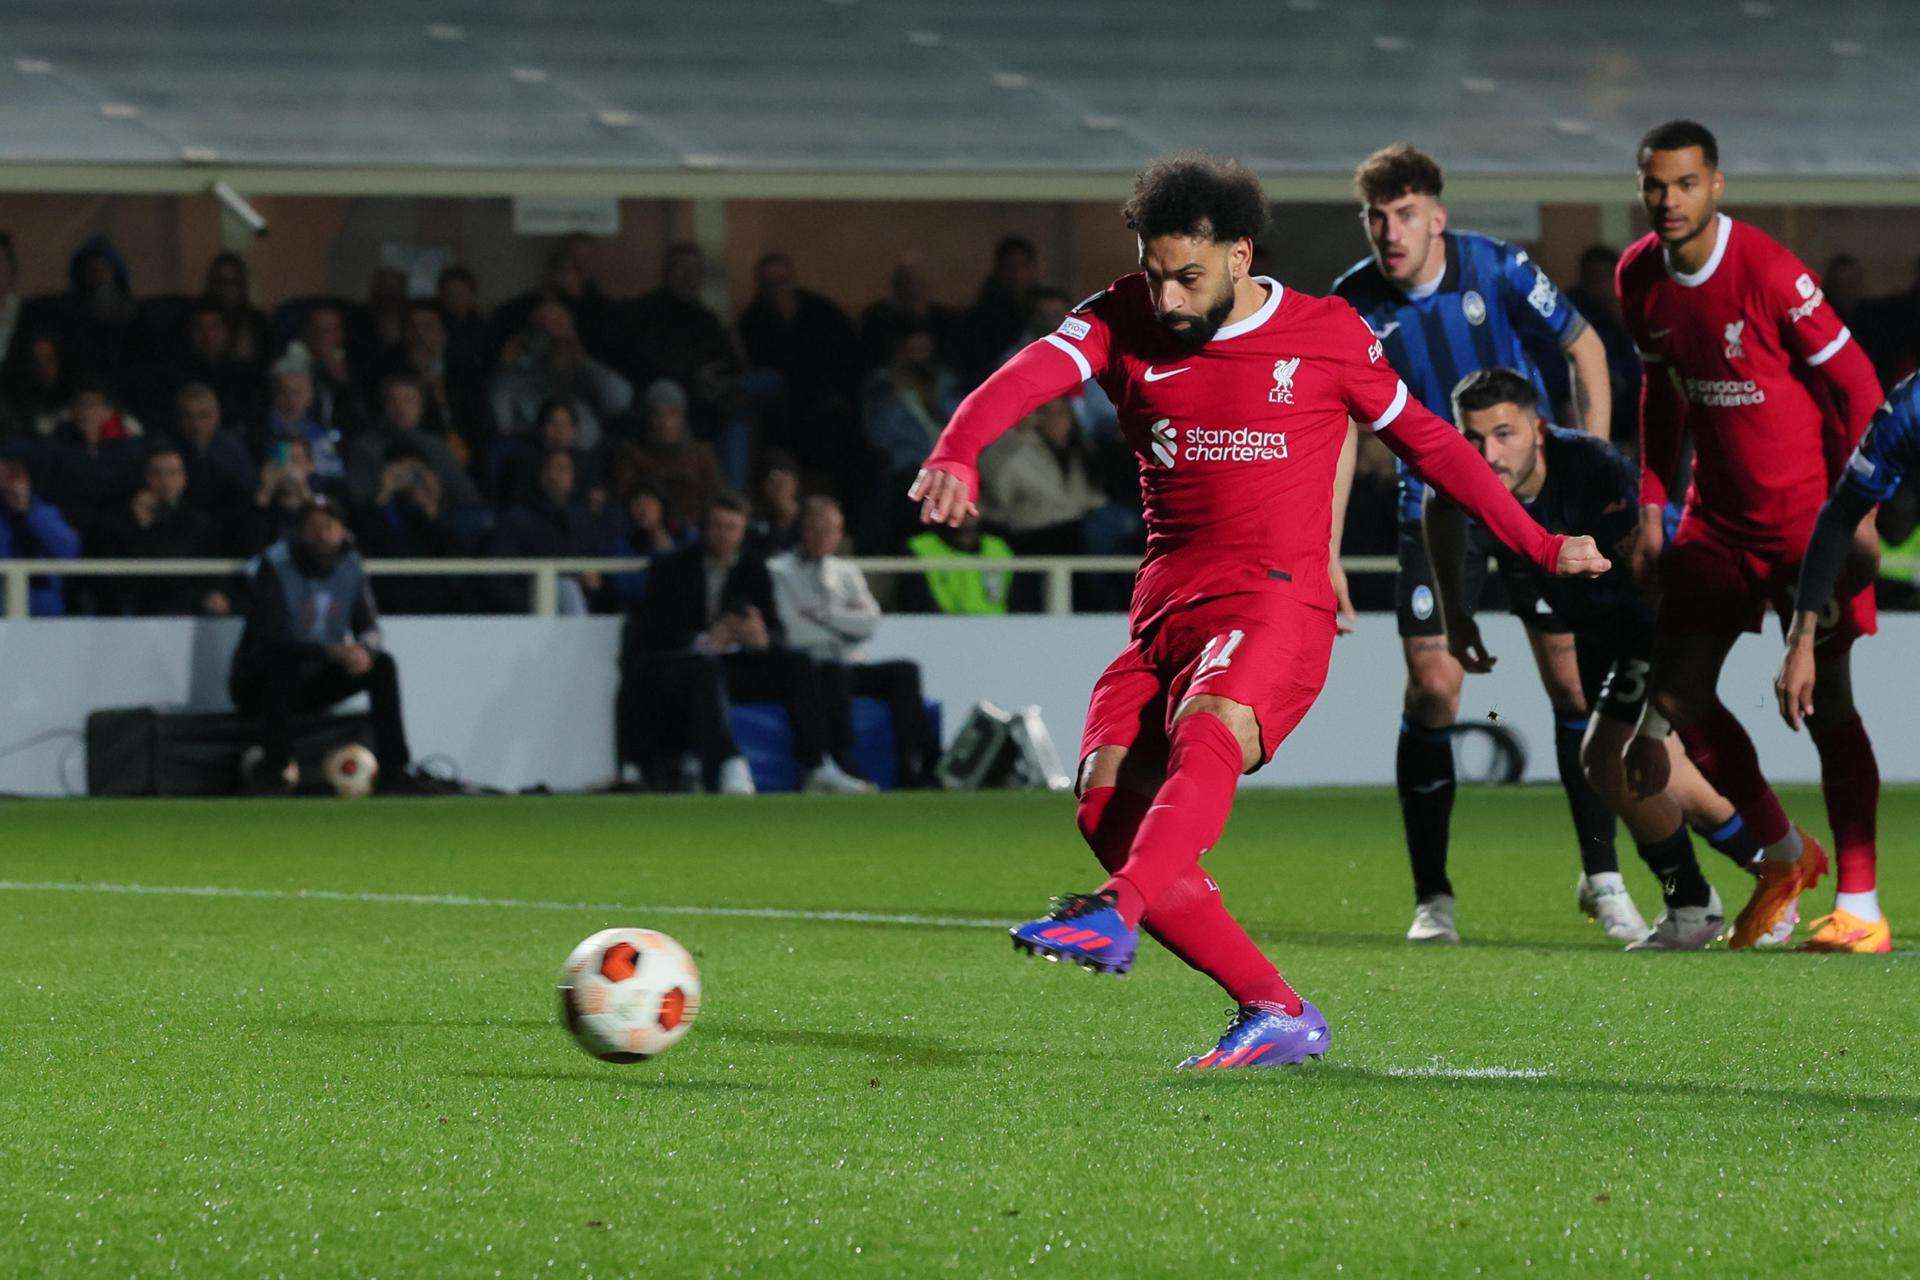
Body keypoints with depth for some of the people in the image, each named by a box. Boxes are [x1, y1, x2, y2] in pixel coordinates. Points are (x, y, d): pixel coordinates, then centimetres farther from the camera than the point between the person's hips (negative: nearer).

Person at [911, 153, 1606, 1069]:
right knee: (1109, 806, -15)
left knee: (1206, 738, -34)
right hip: (1164, 607, 4)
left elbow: (1427, 441, 18)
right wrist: (955, 455, -33)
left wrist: (1540, 546, 19)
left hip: (1277, 601, -4)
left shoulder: (1326, 336, 5)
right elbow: (1030, 375, -12)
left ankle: (1115, 916, -59)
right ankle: (1277, 1015, -10)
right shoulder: (1125, 322, 8)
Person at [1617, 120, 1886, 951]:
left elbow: (1855, 384, -14)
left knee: (1824, 700, -7)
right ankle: (1785, 856, 21)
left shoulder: (1769, 273, -19)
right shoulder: (1640, 278, 1)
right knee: (1677, 695, 0)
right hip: (1718, 514, 6)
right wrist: (1651, 510, 11)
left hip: (1806, 513, -6)